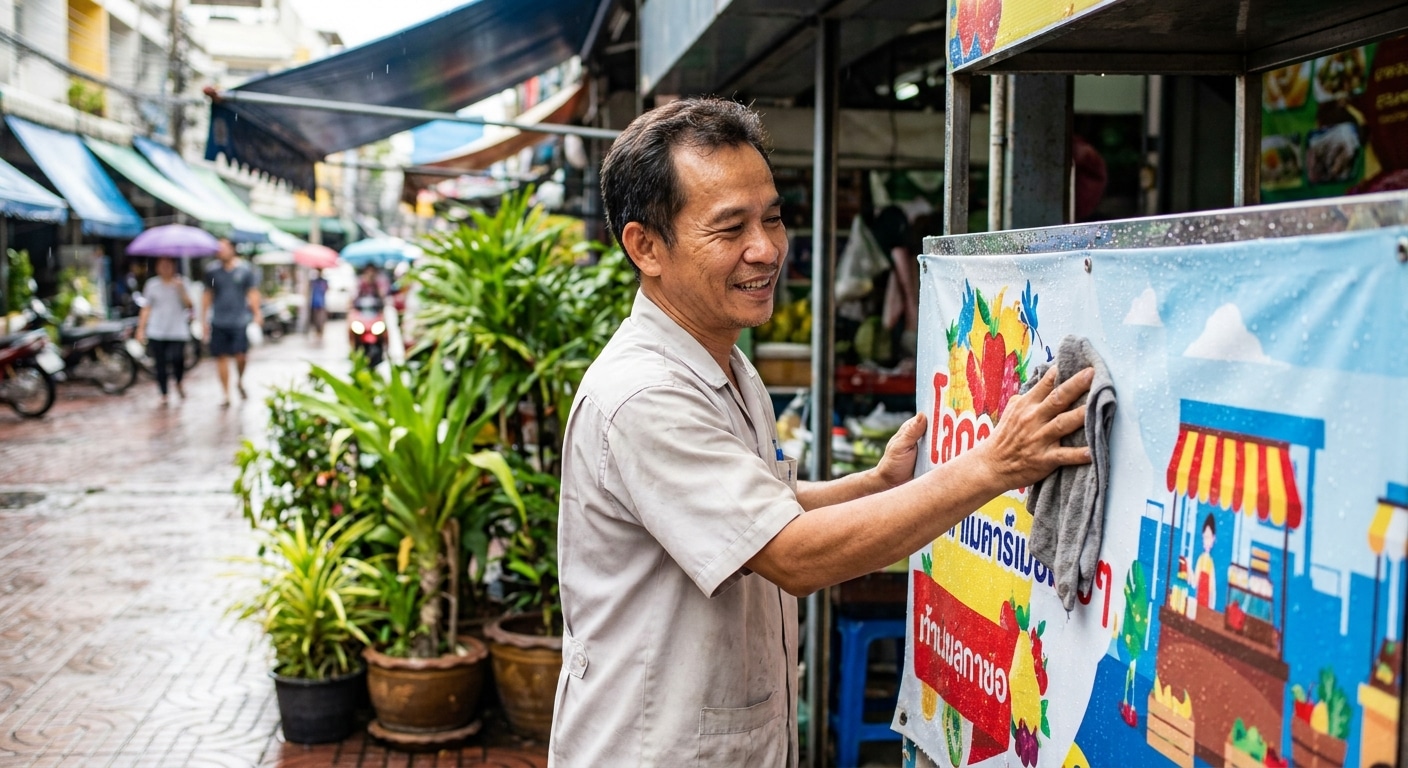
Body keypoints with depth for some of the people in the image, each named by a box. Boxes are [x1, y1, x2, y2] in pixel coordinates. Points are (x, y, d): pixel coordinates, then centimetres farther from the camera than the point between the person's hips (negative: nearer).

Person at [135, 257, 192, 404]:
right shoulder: (152, 285, 8)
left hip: (177, 330, -1)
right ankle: (164, 395, 13)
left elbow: (188, 304, -5)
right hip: (157, 332, 1)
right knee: (161, 364, 1)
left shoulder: (180, 283, 6)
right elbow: (146, 308, 9)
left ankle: (178, 383, 12)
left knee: (177, 359, -17)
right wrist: (141, 329, 3)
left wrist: (181, 290, -18)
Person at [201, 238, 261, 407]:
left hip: (240, 321, -2)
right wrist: (204, 320, 10)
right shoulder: (213, 272, 7)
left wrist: (256, 314, -6)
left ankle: (240, 381, 21)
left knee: (240, 355, -10)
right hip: (218, 322, 2)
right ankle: (225, 394, 11)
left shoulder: (245, 270, 2)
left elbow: (253, 293, 5)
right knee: (221, 357, 2)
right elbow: (207, 296, 13)